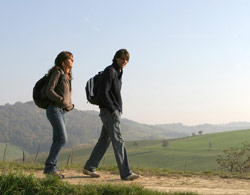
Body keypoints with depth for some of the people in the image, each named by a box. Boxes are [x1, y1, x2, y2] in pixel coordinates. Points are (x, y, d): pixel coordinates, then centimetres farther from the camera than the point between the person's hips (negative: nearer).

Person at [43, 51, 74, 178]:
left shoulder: (67, 76, 20)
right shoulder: (57, 72, -5)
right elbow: (49, 91, -13)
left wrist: (70, 105, 11)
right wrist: (62, 101, -20)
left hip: (62, 111, 9)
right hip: (55, 109, -9)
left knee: (58, 140, 5)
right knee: (62, 139, -15)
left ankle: (52, 168, 8)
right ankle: (49, 167, -10)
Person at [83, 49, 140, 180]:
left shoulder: (118, 73, 18)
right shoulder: (109, 71, -12)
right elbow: (103, 93, -20)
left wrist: (117, 110, 13)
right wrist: (112, 110, -17)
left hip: (114, 112, 10)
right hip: (109, 112, -10)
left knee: (104, 140, 12)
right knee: (118, 141, -11)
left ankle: (89, 168, 19)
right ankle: (125, 173, -11)